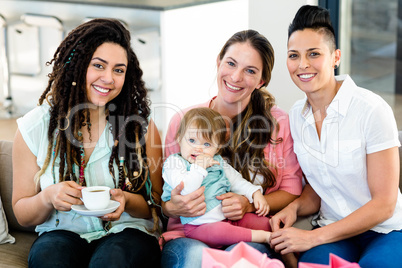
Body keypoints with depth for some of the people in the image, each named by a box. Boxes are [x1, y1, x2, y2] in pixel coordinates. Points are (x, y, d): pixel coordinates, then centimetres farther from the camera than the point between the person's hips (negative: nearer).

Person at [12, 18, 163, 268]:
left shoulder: (141, 125, -1)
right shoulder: (35, 127, 0)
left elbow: (156, 204, 4)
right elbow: (23, 215, 5)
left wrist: (126, 200, -17)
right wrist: (48, 197, -17)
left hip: (126, 231, -1)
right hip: (62, 232, 1)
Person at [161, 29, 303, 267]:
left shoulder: (278, 122, 4)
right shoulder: (184, 121, 4)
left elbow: (291, 190, 7)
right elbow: (165, 199, 9)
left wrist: (249, 204, -11)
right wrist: (173, 207, -15)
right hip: (189, 238, 0)